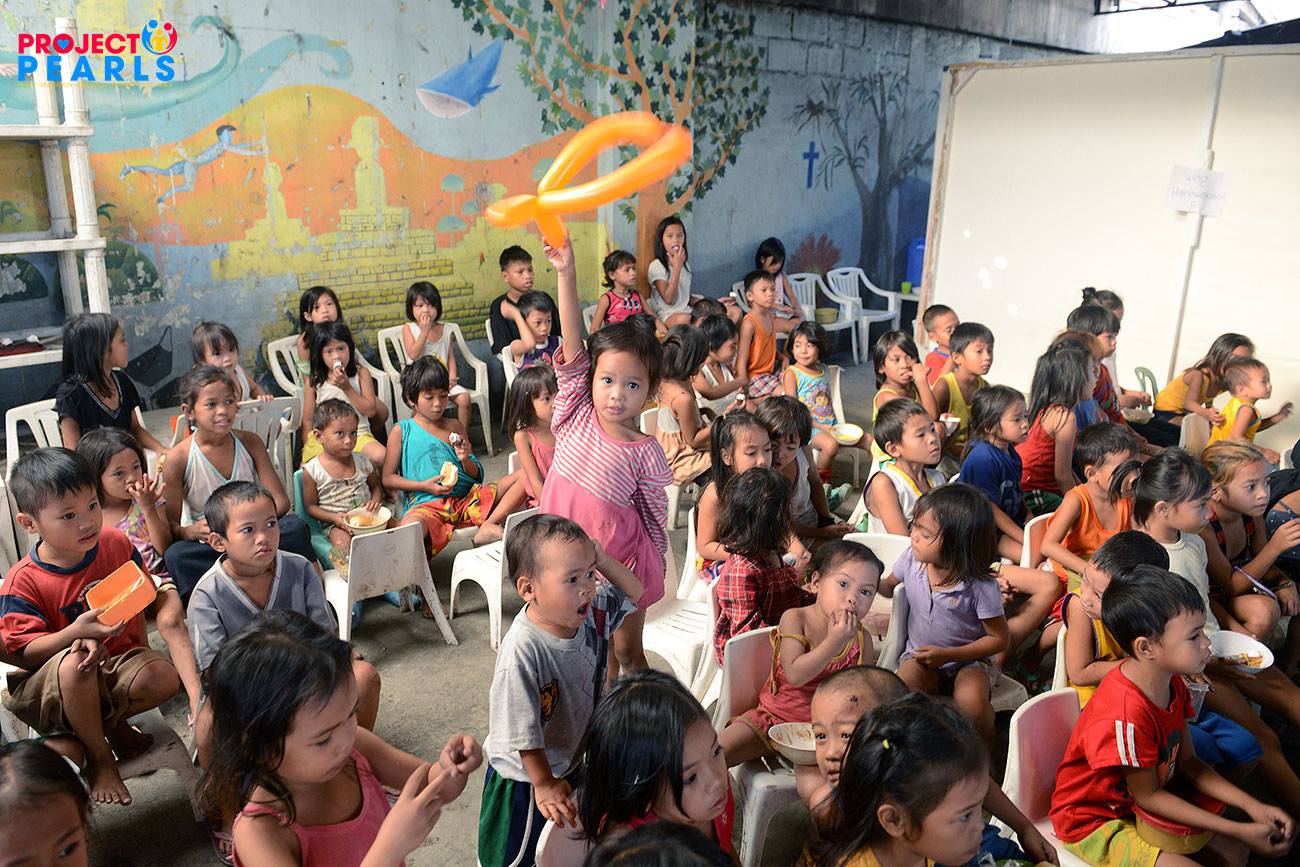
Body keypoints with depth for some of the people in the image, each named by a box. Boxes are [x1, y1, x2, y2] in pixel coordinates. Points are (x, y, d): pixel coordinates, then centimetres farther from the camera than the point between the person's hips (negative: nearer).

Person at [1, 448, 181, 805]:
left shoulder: (116, 543, -6)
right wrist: (75, 633, -36)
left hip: (116, 658, 4)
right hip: (47, 681, -3)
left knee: (164, 678, -27)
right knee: (75, 663, -39)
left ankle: (111, 721, 10)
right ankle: (99, 758, -14)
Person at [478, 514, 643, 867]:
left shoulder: (593, 613, -16)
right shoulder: (522, 648, -36)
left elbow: (633, 592, 1)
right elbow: (522, 730, -27)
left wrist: (602, 562, -16)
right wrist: (544, 784, -18)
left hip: (575, 758, 6)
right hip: (526, 774, -6)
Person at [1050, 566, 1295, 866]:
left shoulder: (1171, 682, -7)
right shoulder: (1126, 715, -36)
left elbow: (1187, 761, 5)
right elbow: (1147, 796, -21)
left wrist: (1254, 807, -6)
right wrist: (1240, 831, -16)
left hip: (1141, 801, 9)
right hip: (1093, 821, -9)